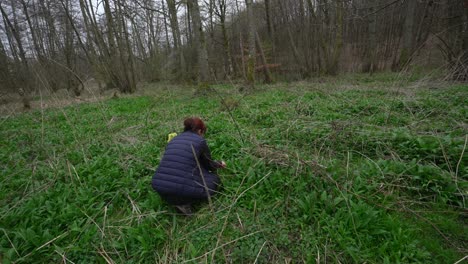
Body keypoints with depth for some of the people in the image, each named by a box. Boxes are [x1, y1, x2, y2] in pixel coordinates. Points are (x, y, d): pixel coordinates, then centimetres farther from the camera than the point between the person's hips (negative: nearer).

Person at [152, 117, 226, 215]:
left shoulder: (174, 140, 17)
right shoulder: (200, 141, 0)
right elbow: (209, 165, 13)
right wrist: (219, 164, 36)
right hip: (182, 191, -6)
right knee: (215, 180, 17)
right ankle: (185, 202, 2)